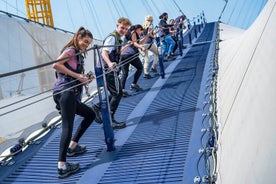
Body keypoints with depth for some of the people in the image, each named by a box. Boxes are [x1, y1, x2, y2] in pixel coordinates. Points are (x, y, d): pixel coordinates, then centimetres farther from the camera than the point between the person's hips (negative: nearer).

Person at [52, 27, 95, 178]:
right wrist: (77, 75, -16)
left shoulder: (78, 54, 25)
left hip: (71, 94, 10)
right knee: (68, 127, -17)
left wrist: (84, 78, 2)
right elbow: (56, 65, -18)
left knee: (90, 114, 22)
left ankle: (72, 146, 24)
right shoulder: (70, 50, -2)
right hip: (65, 92, -10)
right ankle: (62, 166, -23)